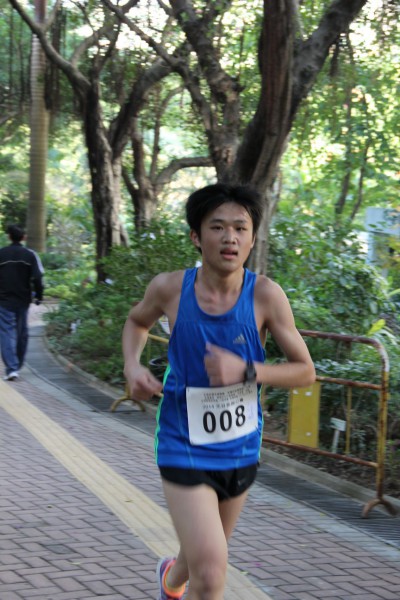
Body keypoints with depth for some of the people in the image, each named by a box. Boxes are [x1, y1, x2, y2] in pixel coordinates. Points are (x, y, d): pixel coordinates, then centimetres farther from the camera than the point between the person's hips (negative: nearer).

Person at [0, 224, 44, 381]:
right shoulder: (30, 255, -1)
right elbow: (37, 278, -7)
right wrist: (39, 296, 4)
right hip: (23, 301, 2)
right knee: (22, 333, 15)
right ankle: (17, 366, 25)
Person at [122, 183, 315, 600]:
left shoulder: (265, 295, -15)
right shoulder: (170, 288, -12)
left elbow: (305, 371, -9)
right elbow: (137, 321, 11)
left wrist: (246, 371, -25)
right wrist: (132, 367, -7)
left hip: (240, 451, 3)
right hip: (185, 450, -2)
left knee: (204, 556, 25)